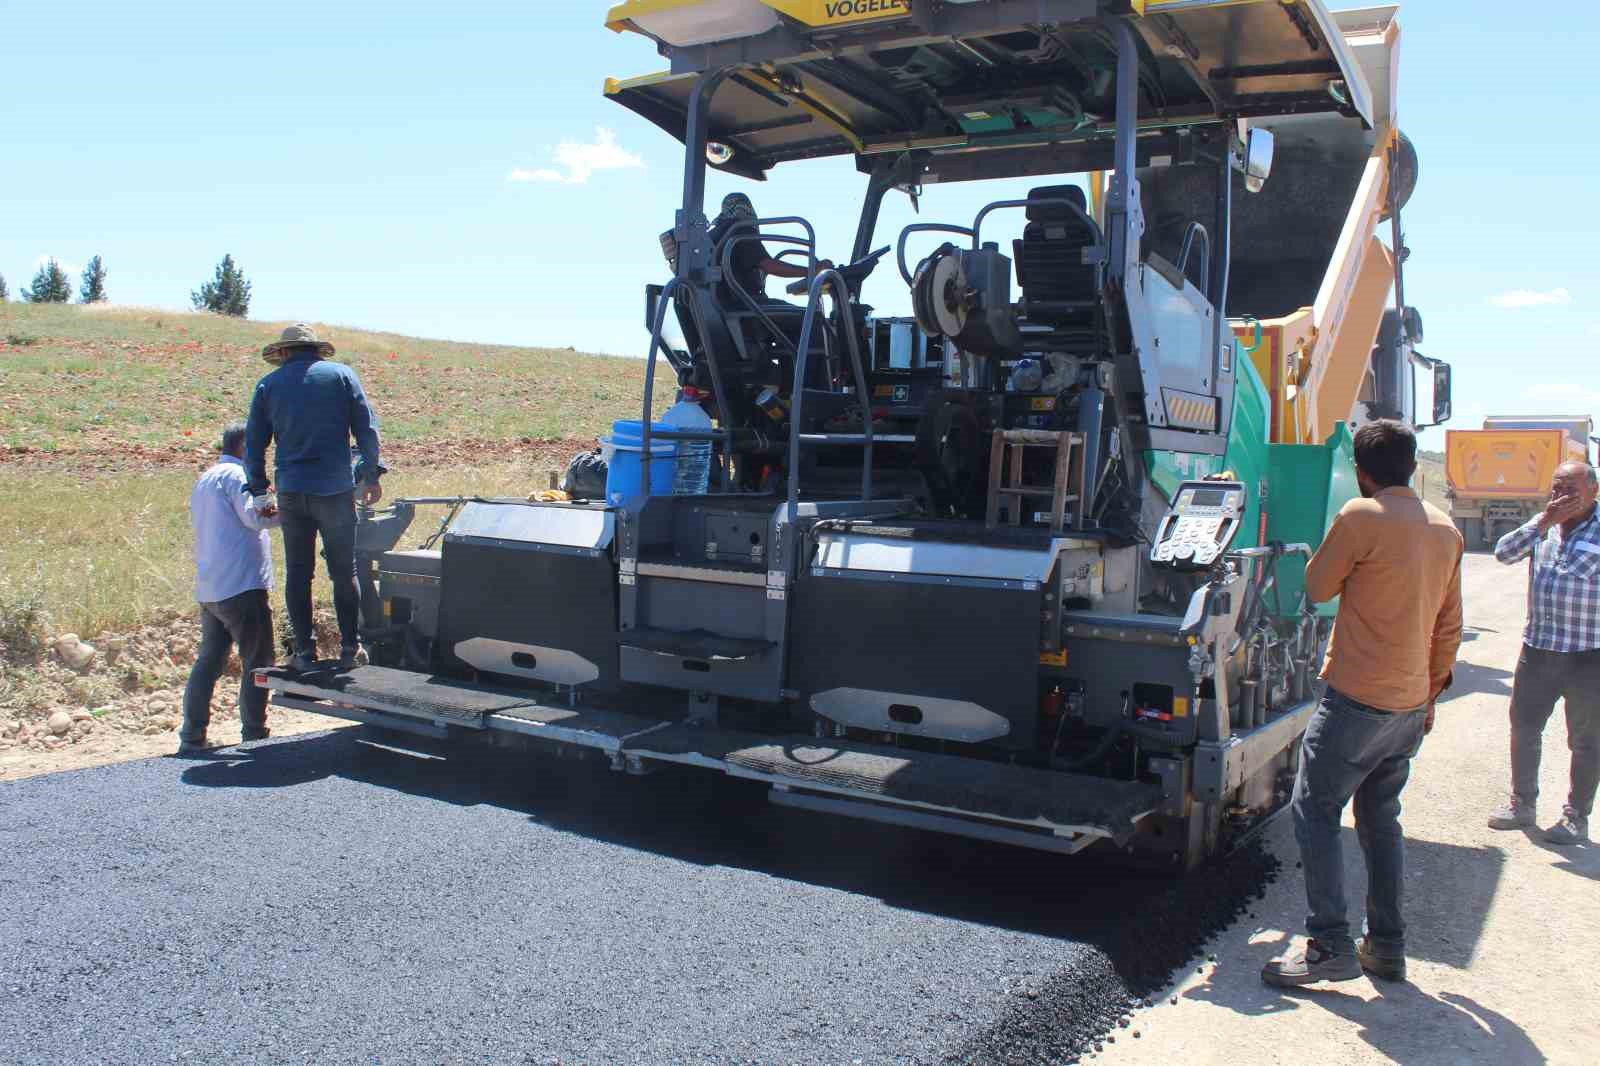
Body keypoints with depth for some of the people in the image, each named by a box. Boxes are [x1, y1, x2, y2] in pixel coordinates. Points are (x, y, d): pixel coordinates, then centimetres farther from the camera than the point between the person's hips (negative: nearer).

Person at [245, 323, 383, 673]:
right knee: (344, 572, 6)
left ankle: (305, 653, 9)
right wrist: (371, 474, 6)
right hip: (336, 489, -1)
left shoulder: (268, 385, 9)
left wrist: (259, 491, 16)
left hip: (291, 492, 1)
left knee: (297, 573, 9)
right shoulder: (341, 374, 4)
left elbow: (253, 444, 9)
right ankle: (350, 649, 6)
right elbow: (367, 428, 0)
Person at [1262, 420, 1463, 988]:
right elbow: (1449, 626, 15)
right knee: (1380, 818, 17)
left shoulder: (1361, 516, -14)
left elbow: (1317, 588, -2)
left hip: (1357, 697, -8)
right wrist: (1430, 693, 22)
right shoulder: (1445, 528, 9)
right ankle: (1387, 946, 21)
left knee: (1315, 812, -1)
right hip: (1411, 704, 8)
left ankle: (1331, 946, -3)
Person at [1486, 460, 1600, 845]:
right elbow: (1504, 552, -7)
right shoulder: (1543, 527, 9)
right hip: (1537, 649, 6)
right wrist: (1544, 521, -12)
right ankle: (1522, 805, 27)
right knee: (1523, 729, 13)